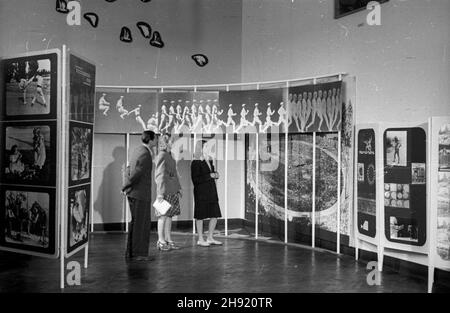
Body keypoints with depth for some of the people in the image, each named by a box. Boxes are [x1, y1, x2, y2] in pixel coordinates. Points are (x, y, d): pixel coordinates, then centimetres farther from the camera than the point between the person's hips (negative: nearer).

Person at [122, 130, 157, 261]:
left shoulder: (138, 150, 12)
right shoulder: (145, 155, -19)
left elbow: (129, 170, 17)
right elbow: (135, 174, -22)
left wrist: (126, 187, 15)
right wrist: (125, 187, -8)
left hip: (133, 193, 10)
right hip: (140, 193, -10)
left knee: (135, 222, 16)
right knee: (141, 224, -1)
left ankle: (131, 252, 24)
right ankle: (139, 253, 6)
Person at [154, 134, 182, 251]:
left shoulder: (169, 155, 16)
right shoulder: (162, 156, -11)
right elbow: (159, 175, -15)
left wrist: (178, 188, 18)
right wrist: (160, 193, -18)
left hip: (172, 190, 9)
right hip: (165, 190, -9)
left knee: (169, 215, 11)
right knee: (163, 215, -2)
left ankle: (168, 239, 17)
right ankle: (161, 241, 5)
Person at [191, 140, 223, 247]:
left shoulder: (209, 160, 13)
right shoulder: (196, 163, -11)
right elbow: (195, 179, -16)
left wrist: (215, 175, 2)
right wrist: (209, 176, -18)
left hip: (211, 191, 8)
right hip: (201, 192, -8)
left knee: (215, 215, 8)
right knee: (200, 216, 2)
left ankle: (210, 238, 21)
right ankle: (200, 239, 13)